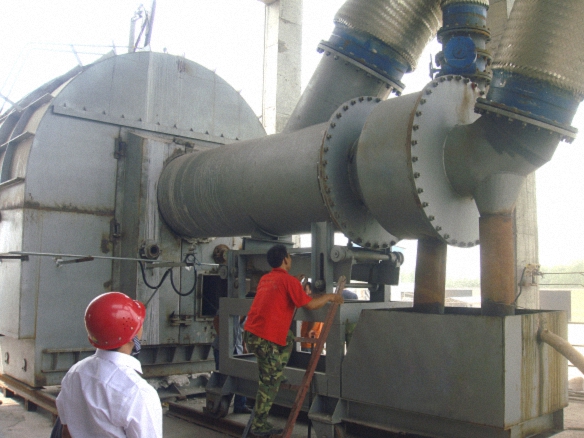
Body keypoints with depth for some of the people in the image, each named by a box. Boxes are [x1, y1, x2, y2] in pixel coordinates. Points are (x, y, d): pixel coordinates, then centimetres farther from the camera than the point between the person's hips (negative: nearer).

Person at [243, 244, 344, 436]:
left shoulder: (265, 279, 16)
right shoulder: (289, 280, -8)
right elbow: (310, 305, -8)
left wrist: (297, 285, 38)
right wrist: (330, 297, 8)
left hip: (251, 333, 8)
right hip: (267, 340, -8)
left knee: (289, 339, 28)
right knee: (269, 383, 4)